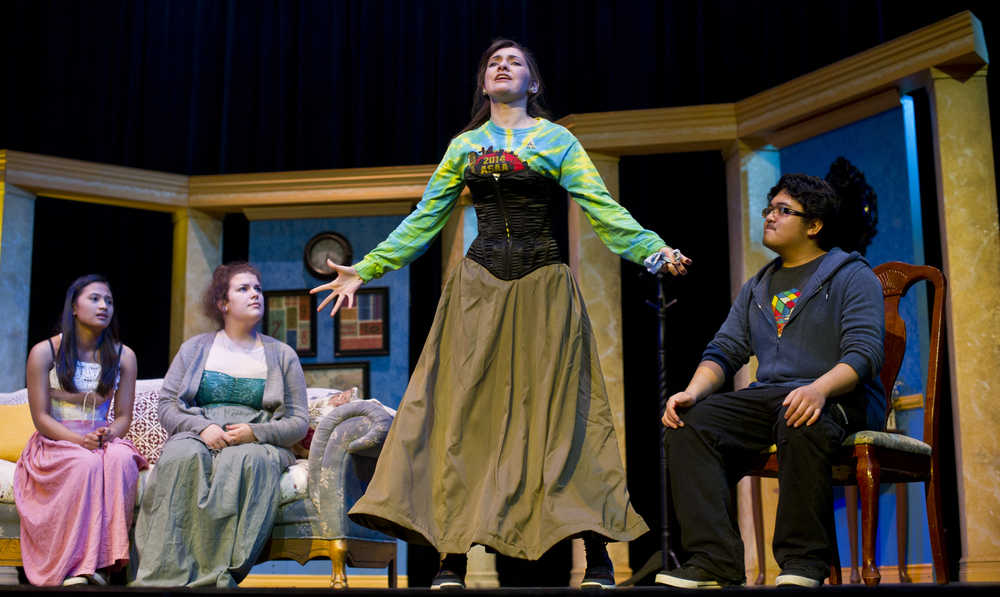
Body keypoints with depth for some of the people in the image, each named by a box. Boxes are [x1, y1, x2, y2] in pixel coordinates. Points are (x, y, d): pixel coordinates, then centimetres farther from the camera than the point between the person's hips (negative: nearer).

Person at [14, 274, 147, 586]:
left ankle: (103, 561, -36)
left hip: (105, 439, 2)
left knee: (121, 458, -34)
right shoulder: (44, 352, 0)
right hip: (54, 443, -2)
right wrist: (80, 440, -22)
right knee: (87, 462, -36)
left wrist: (109, 434, -17)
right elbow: (41, 418, -5)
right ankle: (75, 568, -37)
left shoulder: (123, 356, 9)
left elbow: (124, 416, 7)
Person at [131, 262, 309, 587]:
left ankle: (215, 574, -41)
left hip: (257, 442, -1)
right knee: (183, 457, -35)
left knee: (246, 460, -37)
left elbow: (299, 421, 9)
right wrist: (201, 428, -10)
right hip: (197, 438, 1)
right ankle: (168, 575, -40)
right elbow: (166, 406, 10)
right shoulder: (195, 348, 19)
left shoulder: (283, 355, 16)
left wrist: (255, 433, -10)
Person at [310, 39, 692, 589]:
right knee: (465, 411, -2)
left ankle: (597, 558, 2)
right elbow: (423, 220, 14)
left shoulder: (556, 140, 5)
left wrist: (655, 251, -17)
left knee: (557, 410, -4)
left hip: (543, 285, -2)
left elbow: (602, 209, -3)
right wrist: (365, 270, 11)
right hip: (479, 285, 3)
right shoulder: (463, 146, 13)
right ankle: (453, 555, 2)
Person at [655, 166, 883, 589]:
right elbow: (725, 350, 17)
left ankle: (803, 564, -31)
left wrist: (819, 388, -30)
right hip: (767, 396, 6)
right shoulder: (756, 288, 25)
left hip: (838, 397, -5)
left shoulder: (852, 276, 5)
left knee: (801, 424, -40)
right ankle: (713, 563, -28)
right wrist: (693, 391, -5)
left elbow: (865, 352, -9)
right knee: (690, 423, -21)